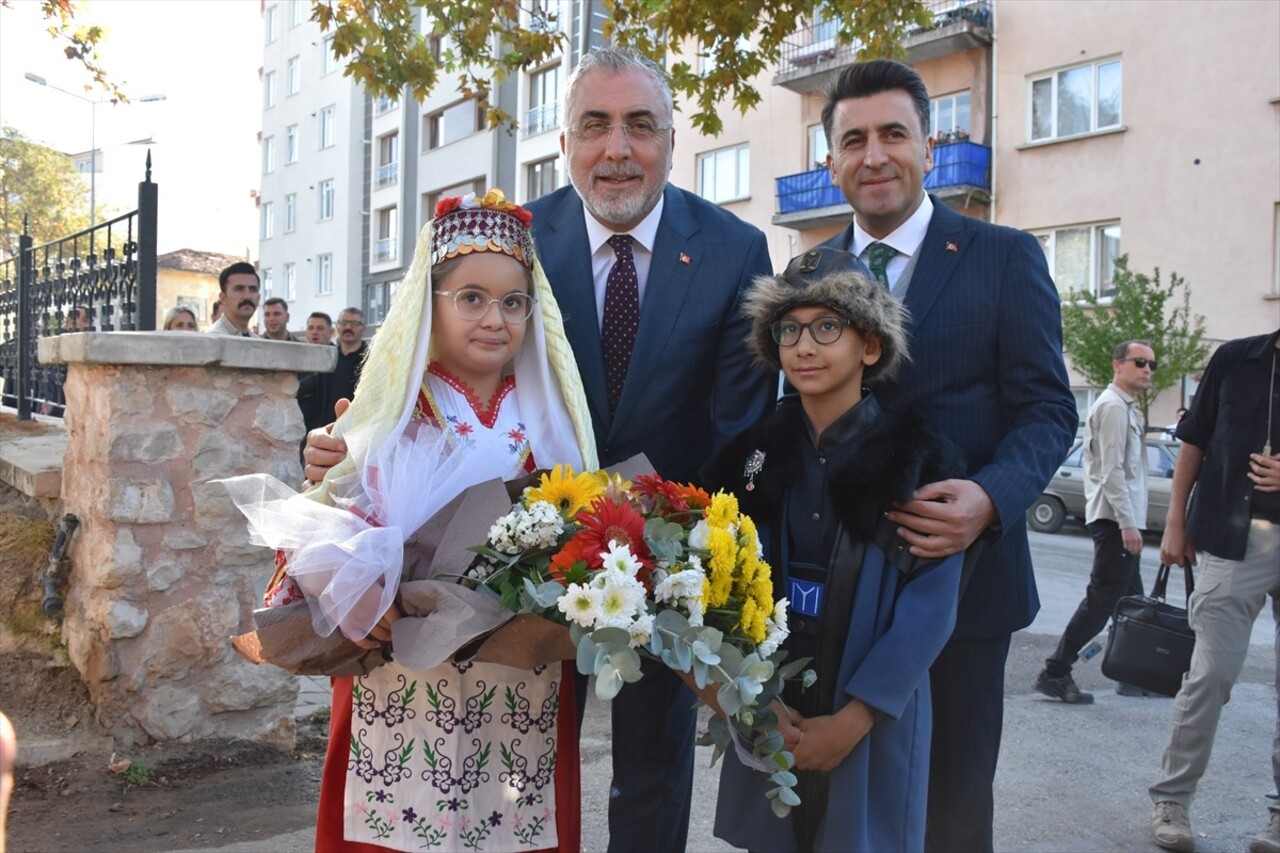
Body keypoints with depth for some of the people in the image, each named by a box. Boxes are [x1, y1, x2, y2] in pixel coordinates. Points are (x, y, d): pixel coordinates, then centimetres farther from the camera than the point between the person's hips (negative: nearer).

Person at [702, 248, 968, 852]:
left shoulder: (922, 458, -7)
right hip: (764, 716, 3)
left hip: (874, 722, -2)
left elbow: (929, 608, -11)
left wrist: (852, 719, -14)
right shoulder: (750, 450, 1)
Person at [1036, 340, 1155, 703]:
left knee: (1130, 601, 14)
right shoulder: (1113, 406, -12)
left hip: (1122, 519, 11)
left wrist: (1131, 521, 17)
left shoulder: (1126, 407, 20)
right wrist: (1128, 523, -22)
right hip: (1115, 518, -11)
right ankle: (1055, 672, -7)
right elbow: (1112, 471, -19)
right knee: (1102, 599, -10)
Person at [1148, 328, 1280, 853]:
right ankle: (1172, 799, 11)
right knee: (1211, 675, -3)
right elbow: (1194, 443, 8)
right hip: (1236, 540, -1)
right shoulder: (1236, 359, 3)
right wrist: (1175, 524, 4)